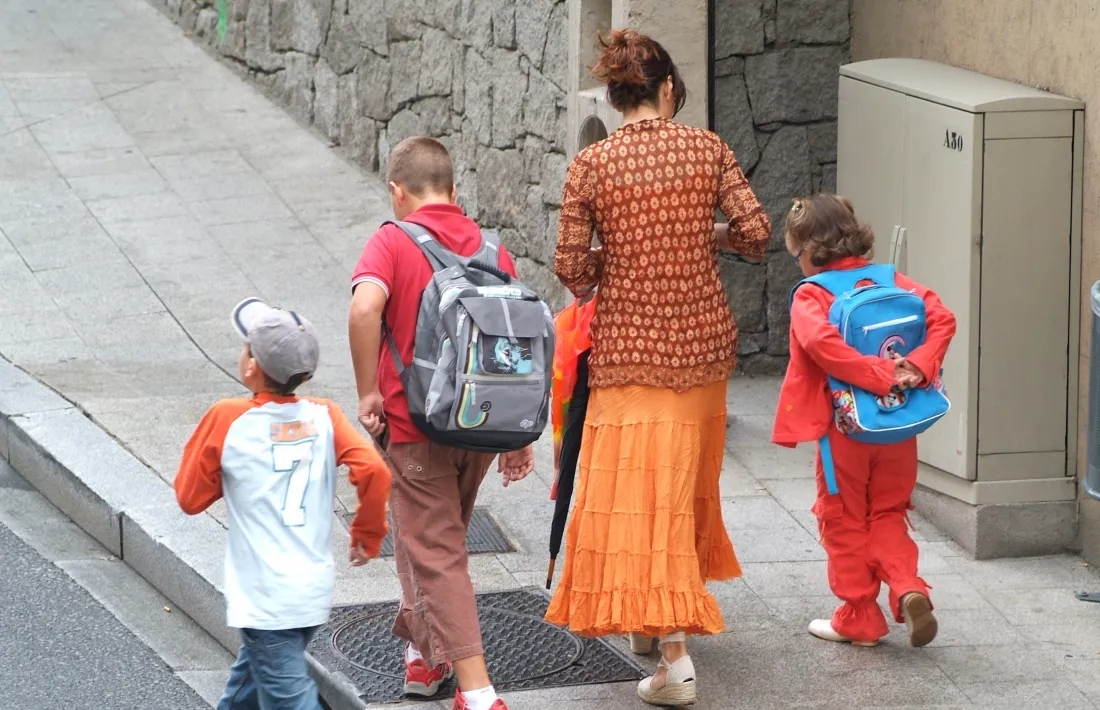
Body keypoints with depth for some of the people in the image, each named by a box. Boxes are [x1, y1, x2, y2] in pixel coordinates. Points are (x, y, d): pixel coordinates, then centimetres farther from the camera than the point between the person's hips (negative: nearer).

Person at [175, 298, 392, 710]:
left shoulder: (227, 421, -9)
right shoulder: (324, 417, 0)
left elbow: (190, 498, -1)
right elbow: (374, 472, -11)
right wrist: (368, 534, 4)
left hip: (264, 601, -6)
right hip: (316, 593, 6)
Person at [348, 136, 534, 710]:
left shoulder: (393, 242, -9)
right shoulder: (491, 248, 5)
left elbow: (365, 307, -29)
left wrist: (368, 392, -17)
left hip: (415, 426, -5)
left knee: (437, 556, 0)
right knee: (441, 540, 25)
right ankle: (422, 655, 39)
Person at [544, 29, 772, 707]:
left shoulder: (592, 164, -9)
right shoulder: (707, 148, -4)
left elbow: (572, 267, -9)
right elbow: (755, 230, -7)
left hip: (629, 346, -3)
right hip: (704, 339, 3)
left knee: (638, 494, -3)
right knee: (683, 484, 20)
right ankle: (661, 618, 36)